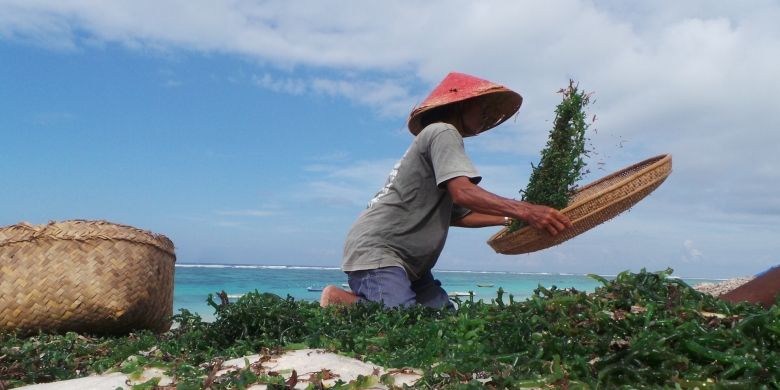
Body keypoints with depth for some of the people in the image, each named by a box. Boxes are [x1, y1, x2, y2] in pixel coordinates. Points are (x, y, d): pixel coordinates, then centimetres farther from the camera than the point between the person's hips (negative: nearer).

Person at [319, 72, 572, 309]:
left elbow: (457, 214, 19)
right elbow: (463, 192, -26)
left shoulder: (443, 137, 22)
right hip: (376, 250, -10)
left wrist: (509, 219, 10)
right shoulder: (442, 131, -8)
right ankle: (339, 299, -3)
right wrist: (525, 211, -31)